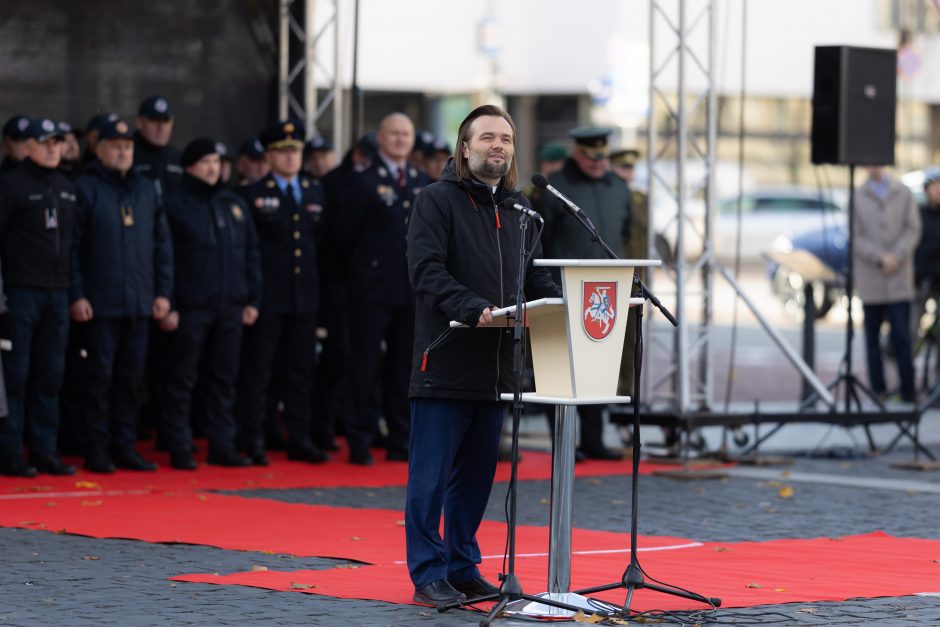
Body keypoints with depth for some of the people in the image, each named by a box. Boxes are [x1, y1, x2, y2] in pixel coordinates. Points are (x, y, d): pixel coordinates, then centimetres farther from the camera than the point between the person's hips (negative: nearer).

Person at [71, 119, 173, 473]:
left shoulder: (147, 191, 13)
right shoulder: (85, 188, -2)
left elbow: (162, 244, 15)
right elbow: (71, 245, -5)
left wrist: (163, 291, 7)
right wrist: (76, 295, -10)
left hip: (140, 304, 5)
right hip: (100, 304, -5)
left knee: (131, 376, 7)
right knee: (99, 375, -3)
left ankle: (124, 445, 14)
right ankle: (96, 448, 3)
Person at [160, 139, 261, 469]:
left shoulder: (234, 204, 14)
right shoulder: (175, 204, -3)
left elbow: (251, 253, 16)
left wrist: (252, 299, 9)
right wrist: (167, 305, -12)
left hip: (230, 306, 5)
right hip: (190, 307, -5)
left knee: (224, 379, 9)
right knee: (182, 380, -1)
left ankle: (222, 445, 15)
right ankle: (179, 449, 4)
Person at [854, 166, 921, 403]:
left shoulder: (904, 193, 6)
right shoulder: (857, 197, 3)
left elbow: (913, 229, 3)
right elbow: (855, 237, -2)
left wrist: (897, 257, -11)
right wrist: (880, 257, -13)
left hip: (899, 278, 0)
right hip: (869, 278, 0)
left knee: (902, 335, -6)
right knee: (872, 335, 5)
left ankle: (908, 391, -4)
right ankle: (878, 388, 10)